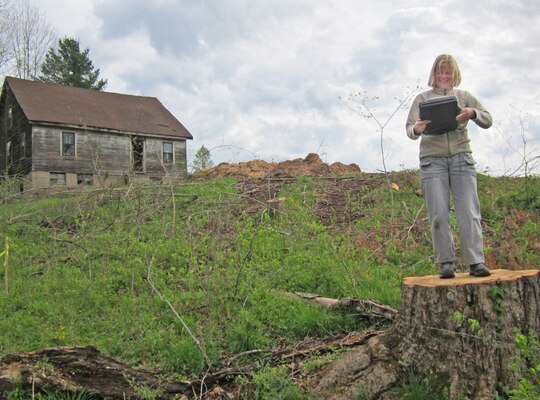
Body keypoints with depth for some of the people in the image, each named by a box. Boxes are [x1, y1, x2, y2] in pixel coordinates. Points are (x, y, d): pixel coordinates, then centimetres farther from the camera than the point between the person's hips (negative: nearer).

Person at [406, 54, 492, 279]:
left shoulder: (463, 96, 14)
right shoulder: (422, 99, 11)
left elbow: (488, 121, 10)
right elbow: (409, 129, 3)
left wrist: (473, 113, -12)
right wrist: (416, 130, -21)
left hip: (461, 158, 1)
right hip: (432, 161, -1)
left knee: (469, 212, -6)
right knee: (439, 215, -4)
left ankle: (476, 262, -4)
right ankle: (446, 263, 2)